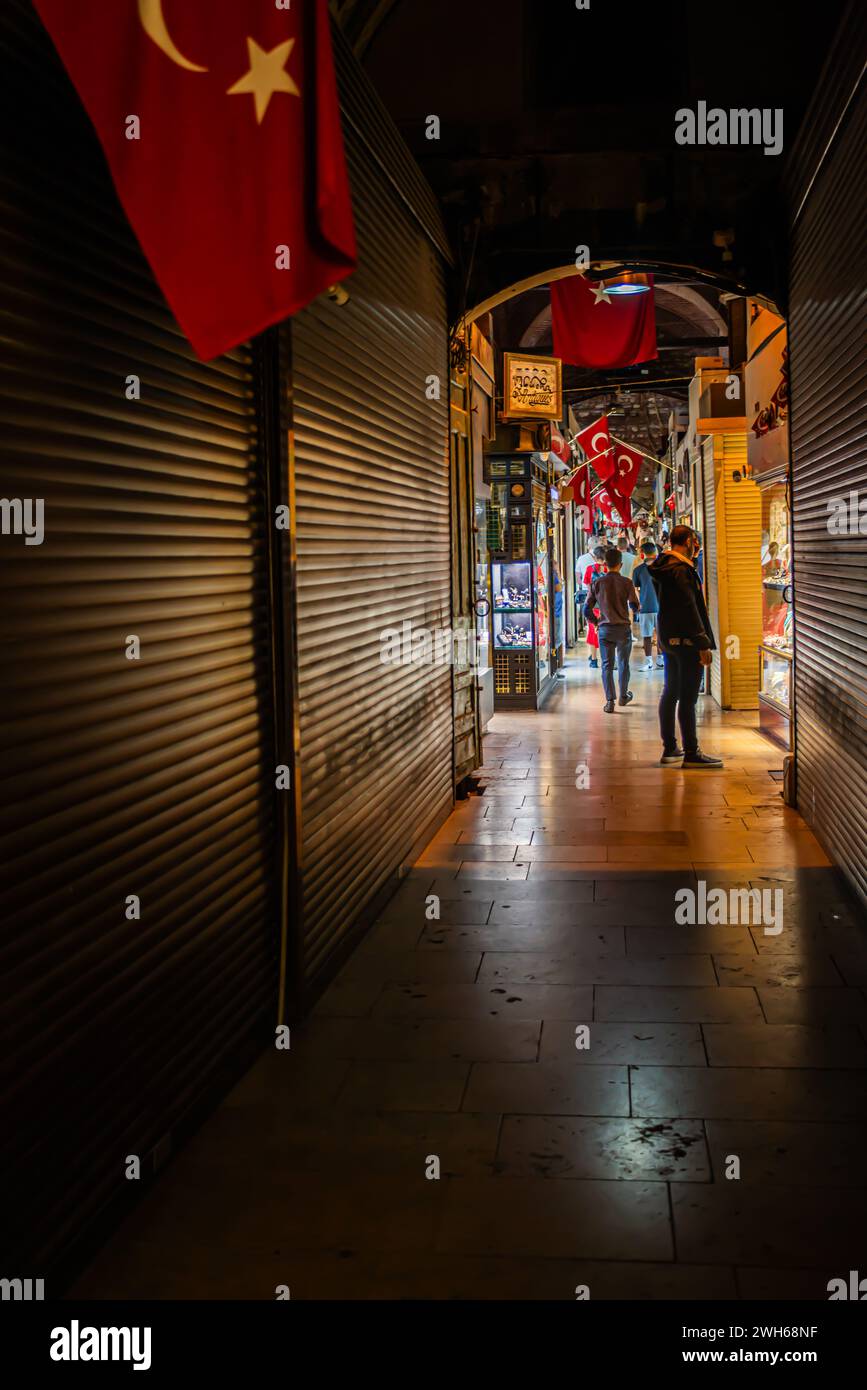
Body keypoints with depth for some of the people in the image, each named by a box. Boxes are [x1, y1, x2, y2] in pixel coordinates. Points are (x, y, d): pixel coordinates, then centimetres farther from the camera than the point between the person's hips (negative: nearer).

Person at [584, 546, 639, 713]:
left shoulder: (597, 583, -1)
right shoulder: (626, 582, -5)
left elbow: (587, 609, -2)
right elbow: (634, 605, -7)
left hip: (605, 629, 0)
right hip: (624, 628, 0)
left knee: (607, 665, 3)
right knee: (623, 663, 16)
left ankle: (609, 701, -6)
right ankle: (623, 696, 30)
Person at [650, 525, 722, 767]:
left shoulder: (663, 567, 12)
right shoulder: (681, 569, -17)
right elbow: (690, 608, -21)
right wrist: (704, 643, -20)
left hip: (669, 638, 10)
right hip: (686, 640, -10)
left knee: (670, 693, 14)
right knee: (687, 697, -7)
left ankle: (669, 748, 21)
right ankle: (691, 753, -4)